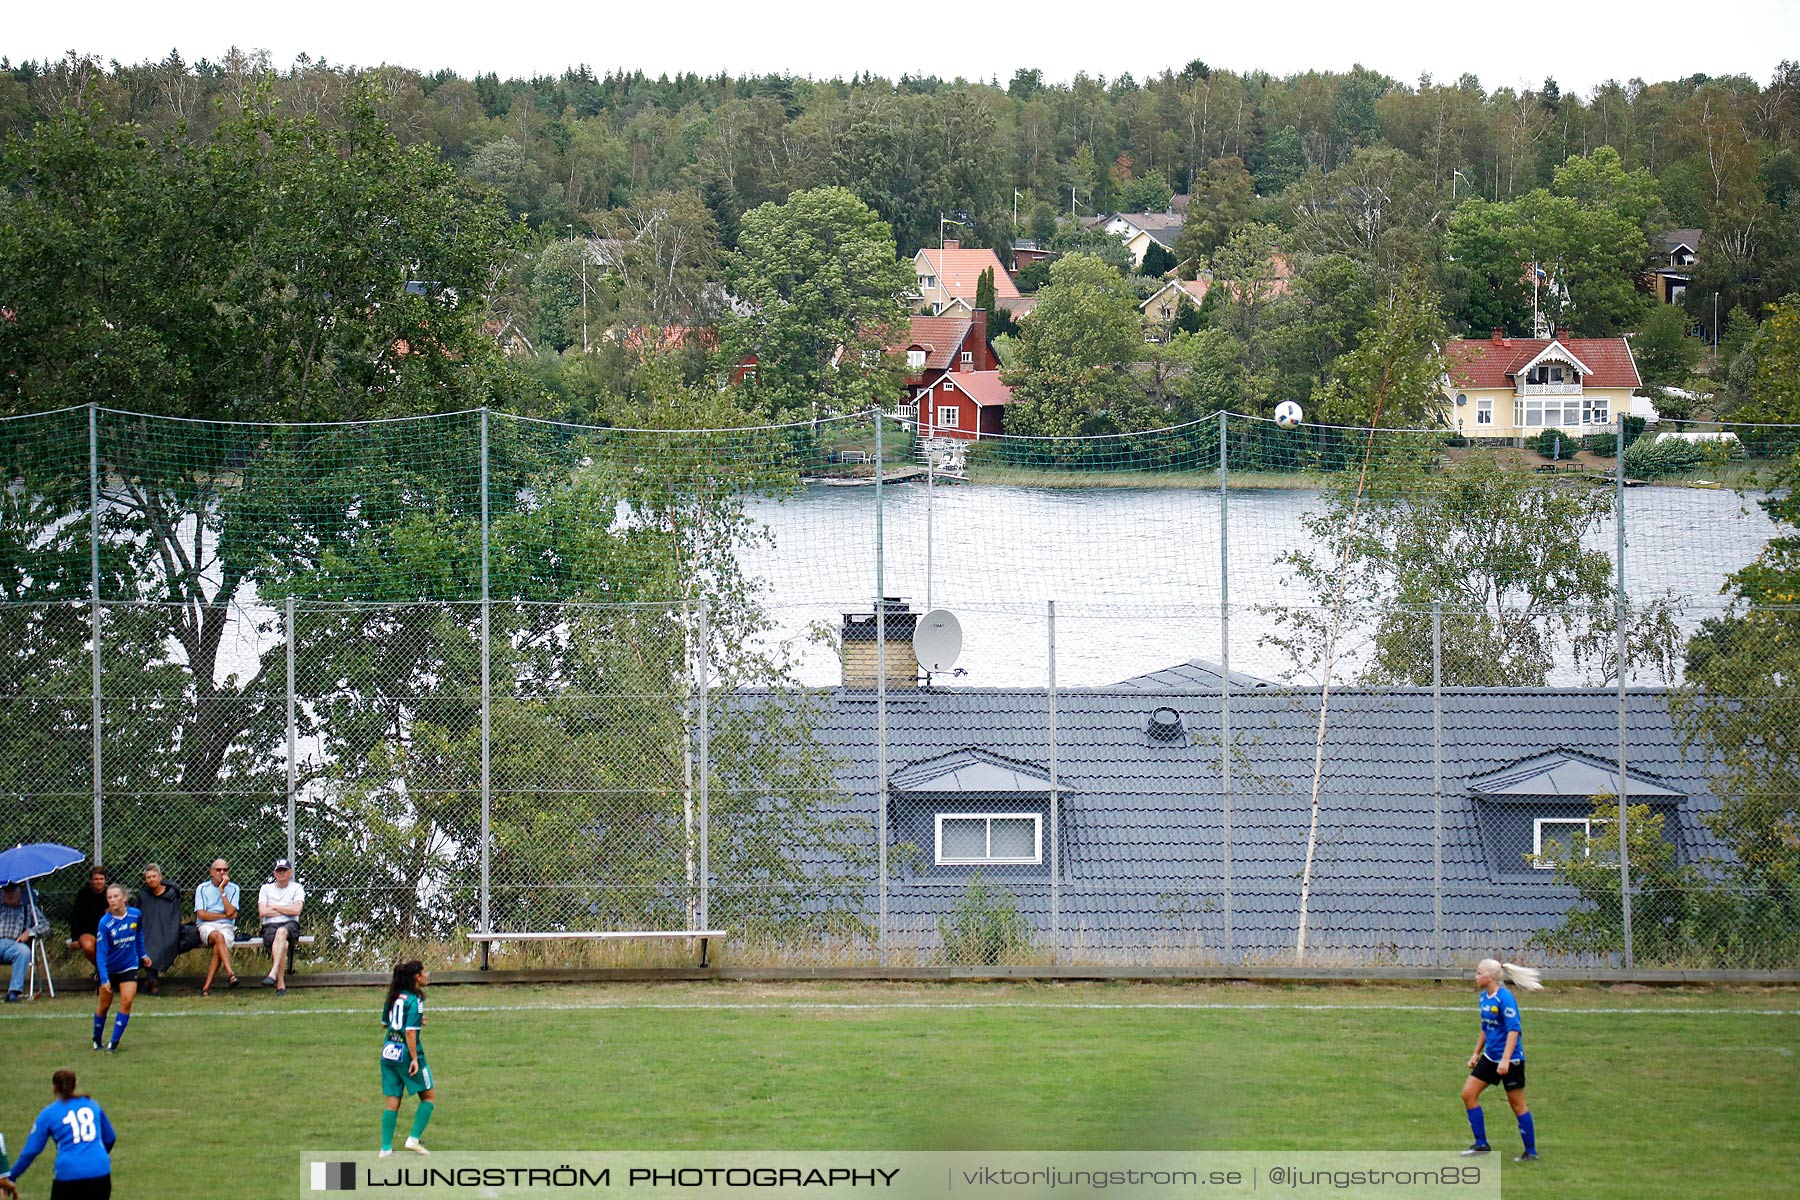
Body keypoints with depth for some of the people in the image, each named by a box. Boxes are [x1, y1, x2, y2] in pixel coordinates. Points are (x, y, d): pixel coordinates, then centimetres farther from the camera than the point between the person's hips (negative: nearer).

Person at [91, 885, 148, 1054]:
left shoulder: (136, 915, -12)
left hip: (129, 967, 2)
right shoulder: (105, 923, -22)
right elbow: (101, 953, -21)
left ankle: (114, 1043, -8)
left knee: (127, 1001, -14)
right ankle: (97, 1040, 32)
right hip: (109, 969, -2)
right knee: (104, 1005, 9)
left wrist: (142, 955, 17)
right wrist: (104, 979, -27)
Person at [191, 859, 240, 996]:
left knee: (218, 948, -33)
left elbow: (231, 912, -4)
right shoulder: (202, 888, 10)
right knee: (218, 937, -37)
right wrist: (224, 915, -1)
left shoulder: (233, 889, 12)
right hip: (206, 927, -1)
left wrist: (222, 890, -5)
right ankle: (230, 973, -51)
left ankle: (207, 987, -35)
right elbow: (201, 914, -2)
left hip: (227, 927, 1)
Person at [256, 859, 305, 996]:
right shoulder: (266, 888, 19)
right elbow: (262, 912, 3)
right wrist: (286, 911, 2)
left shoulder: (296, 888, 15)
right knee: (283, 944, -35)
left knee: (281, 932, -40)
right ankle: (280, 984, -39)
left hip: (290, 925, -1)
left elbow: (296, 910, -3)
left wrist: (274, 907, 2)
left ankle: (273, 973, -53)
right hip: (270, 927, 1)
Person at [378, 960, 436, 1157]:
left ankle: (386, 1148, 8)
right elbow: (410, 1032, -19)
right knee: (429, 1096, 10)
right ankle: (414, 1139, 2)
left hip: (388, 1053, 7)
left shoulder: (393, 997, 8)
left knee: (391, 1103, 10)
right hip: (407, 1054, -7)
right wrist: (415, 1059, -16)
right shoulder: (414, 1000, -14)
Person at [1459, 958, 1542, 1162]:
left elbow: (1514, 1030, -23)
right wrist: (1476, 1053, 20)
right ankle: (1481, 1144, 11)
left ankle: (1531, 1152, 11)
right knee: (1468, 1093, 3)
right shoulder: (1483, 997, 8)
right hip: (1490, 1057, 9)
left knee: (1517, 1105, 0)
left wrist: (1506, 1059, -28)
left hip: (1510, 1060, -9)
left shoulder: (1504, 998, -19)